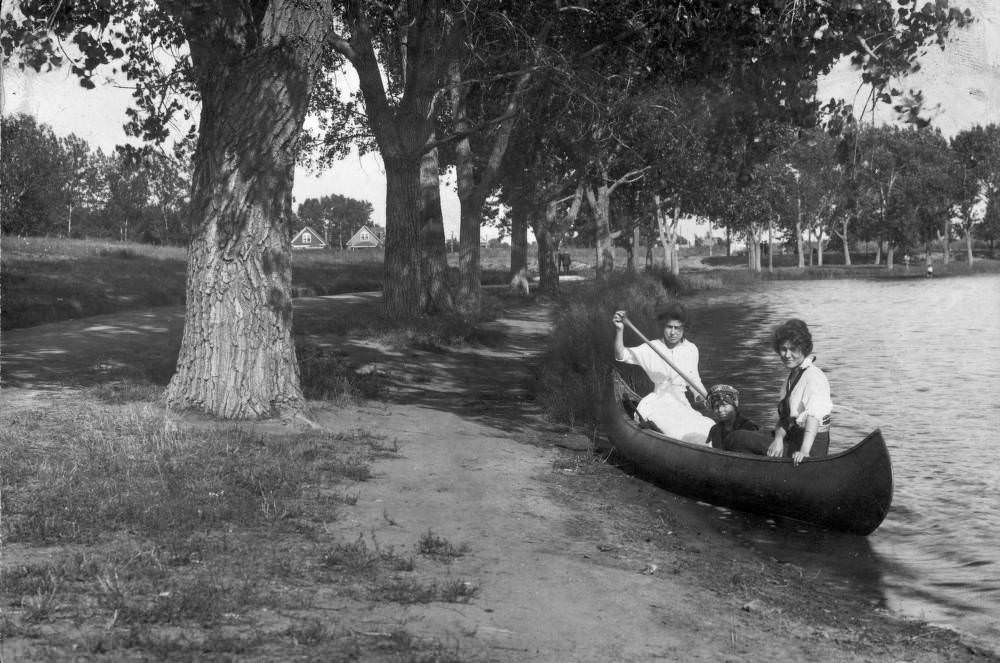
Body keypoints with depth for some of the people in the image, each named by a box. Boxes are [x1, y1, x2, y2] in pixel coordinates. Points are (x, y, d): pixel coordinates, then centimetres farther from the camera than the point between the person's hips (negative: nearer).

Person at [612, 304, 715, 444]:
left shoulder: (691, 350, 7)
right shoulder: (651, 349, -3)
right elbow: (622, 355, -15)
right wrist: (619, 330, -30)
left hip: (681, 404, 3)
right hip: (658, 404, -3)